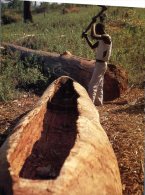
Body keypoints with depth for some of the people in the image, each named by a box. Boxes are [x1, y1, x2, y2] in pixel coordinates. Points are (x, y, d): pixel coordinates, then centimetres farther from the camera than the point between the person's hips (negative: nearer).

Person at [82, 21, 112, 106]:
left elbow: (93, 35, -33)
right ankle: (98, 101, 26)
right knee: (99, 84, 17)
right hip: (100, 63, 10)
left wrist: (93, 24, -18)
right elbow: (93, 47, 18)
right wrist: (86, 37, 8)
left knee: (93, 85, -10)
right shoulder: (101, 38, 11)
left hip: (101, 64, -10)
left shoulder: (106, 37, -19)